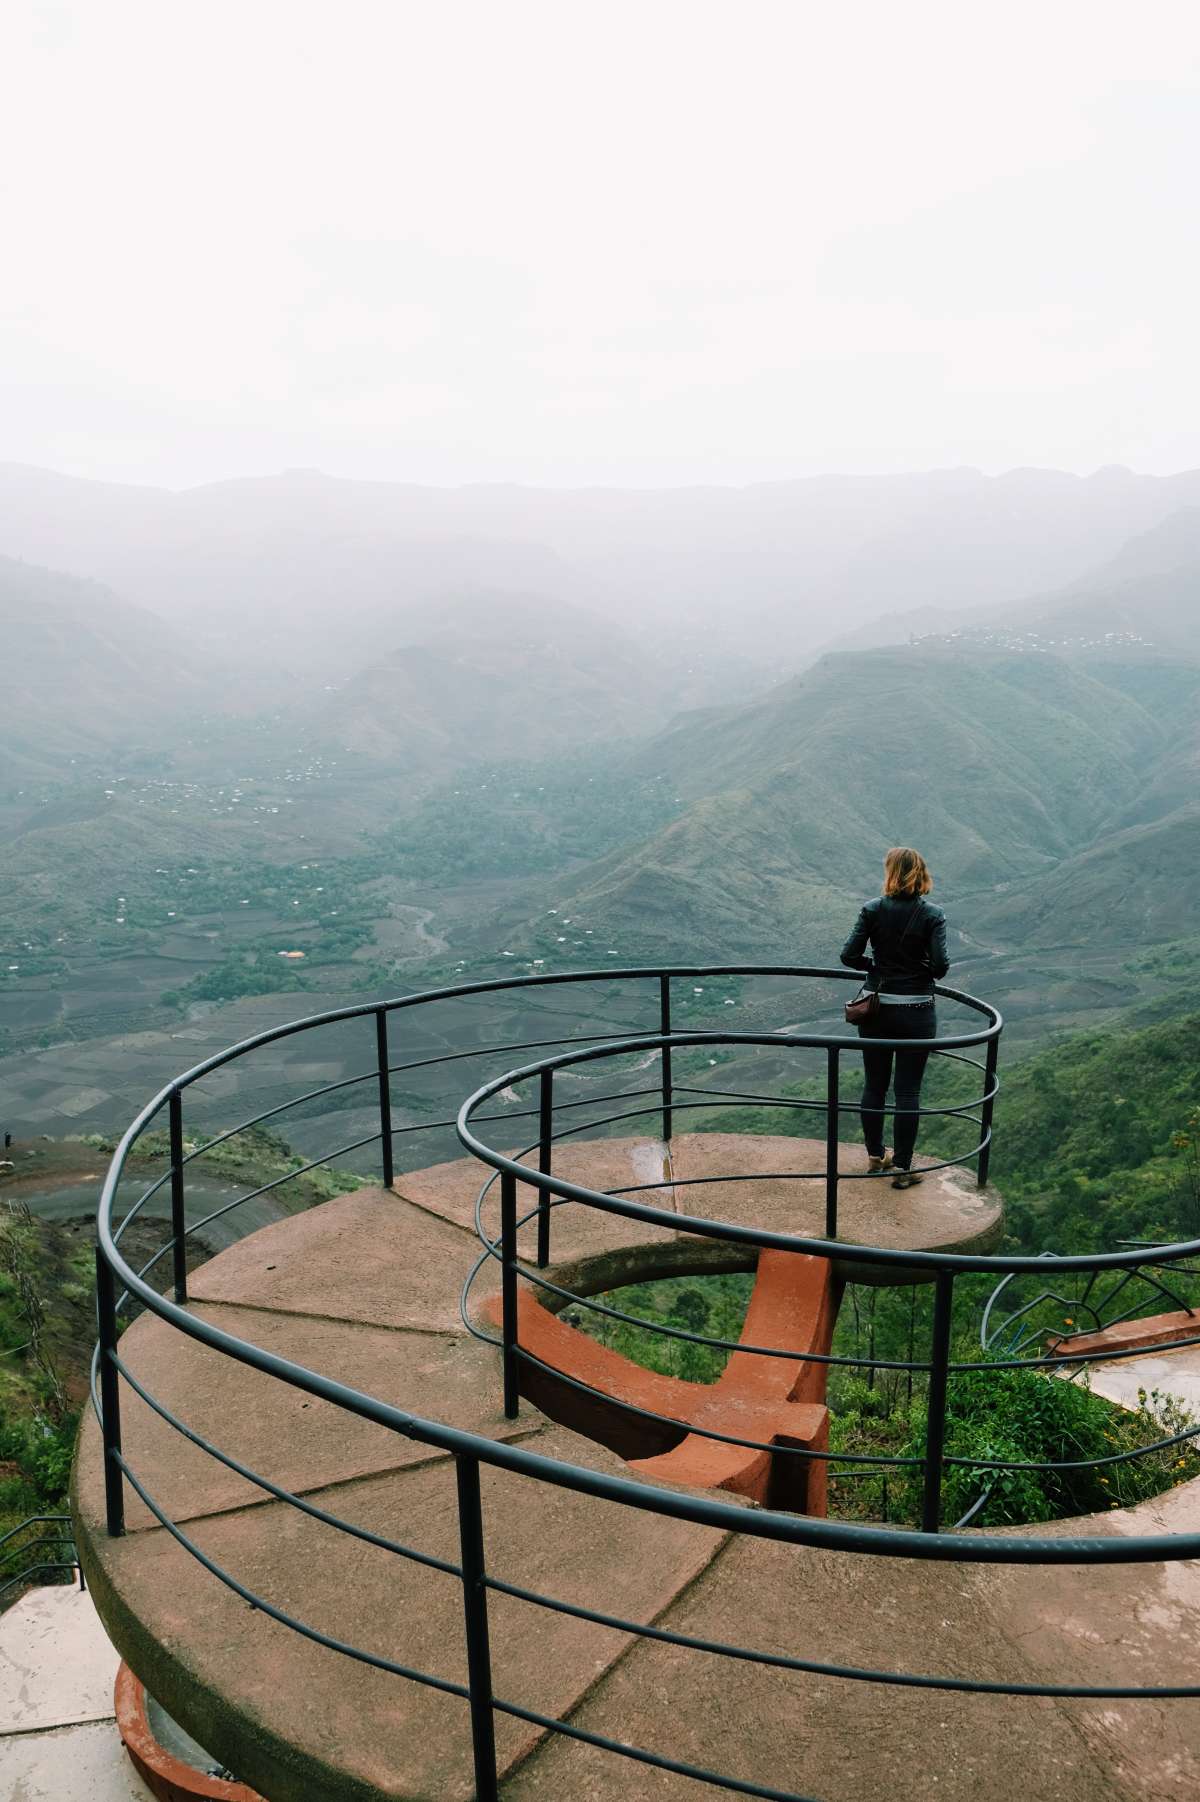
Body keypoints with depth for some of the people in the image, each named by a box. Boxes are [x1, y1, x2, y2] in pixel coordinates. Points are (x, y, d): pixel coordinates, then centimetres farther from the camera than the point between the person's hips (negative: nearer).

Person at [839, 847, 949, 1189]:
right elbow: (940, 964, -16)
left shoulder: (873, 910, -5)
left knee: (874, 1085, 15)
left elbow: (849, 956, -10)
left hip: (876, 1009, 2)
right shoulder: (932, 915, -8)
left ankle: (875, 1157, 27)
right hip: (917, 1012, -2)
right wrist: (927, 974, 6)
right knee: (908, 1091, 5)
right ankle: (902, 1168, 10)